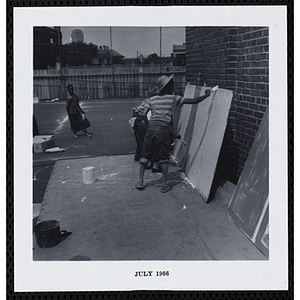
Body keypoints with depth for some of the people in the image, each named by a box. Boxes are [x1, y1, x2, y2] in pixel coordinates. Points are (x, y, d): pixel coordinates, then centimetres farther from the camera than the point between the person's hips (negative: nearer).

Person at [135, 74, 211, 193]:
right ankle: (164, 184, 9)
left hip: (151, 127, 3)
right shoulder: (173, 98, 6)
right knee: (164, 157, 7)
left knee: (145, 154, 13)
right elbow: (194, 101, 7)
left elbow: (143, 115, 9)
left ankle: (140, 181, 11)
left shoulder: (152, 99, 13)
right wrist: (206, 95, 20)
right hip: (163, 128, -2)